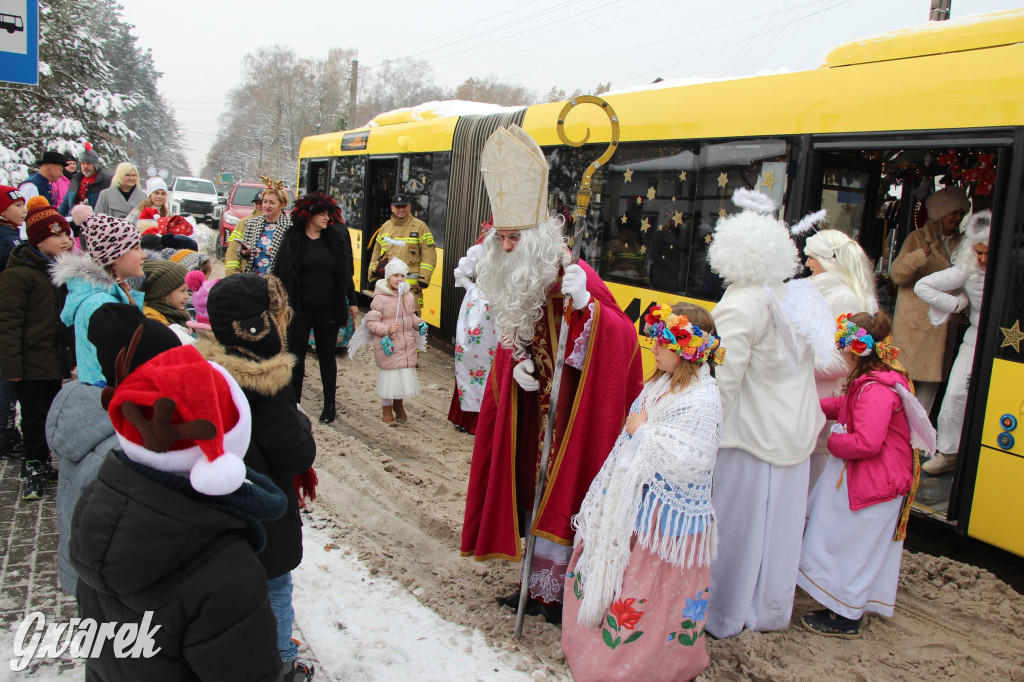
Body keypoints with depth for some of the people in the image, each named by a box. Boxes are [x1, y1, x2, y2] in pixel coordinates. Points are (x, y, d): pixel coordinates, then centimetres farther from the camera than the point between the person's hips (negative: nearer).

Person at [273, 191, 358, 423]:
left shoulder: (336, 239, 2)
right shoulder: (293, 240, -3)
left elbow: (346, 272, 8)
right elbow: (280, 273, -2)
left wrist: (352, 301, 7)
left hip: (328, 309, 1)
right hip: (300, 308, -1)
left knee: (326, 354, 9)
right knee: (296, 353, 6)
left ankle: (329, 404, 18)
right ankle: (294, 402, 19)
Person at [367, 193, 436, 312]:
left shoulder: (420, 227, 2)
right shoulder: (385, 227, 16)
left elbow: (429, 256, -3)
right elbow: (376, 254, 23)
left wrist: (423, 279, -11)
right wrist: (373, 277, 18)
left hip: (410, 285, -5)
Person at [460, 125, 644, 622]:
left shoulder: (575, 278, -19)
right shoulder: (512, 284, 2)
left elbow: (624, 341, -26)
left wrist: (586, 305, -39)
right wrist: (518, 365, -4)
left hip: (574, 411, -7)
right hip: (530, 410, 7)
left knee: (563, 494, 1)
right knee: (530, 489, 13)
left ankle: (558, 593, 19)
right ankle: (540, 586, 30)